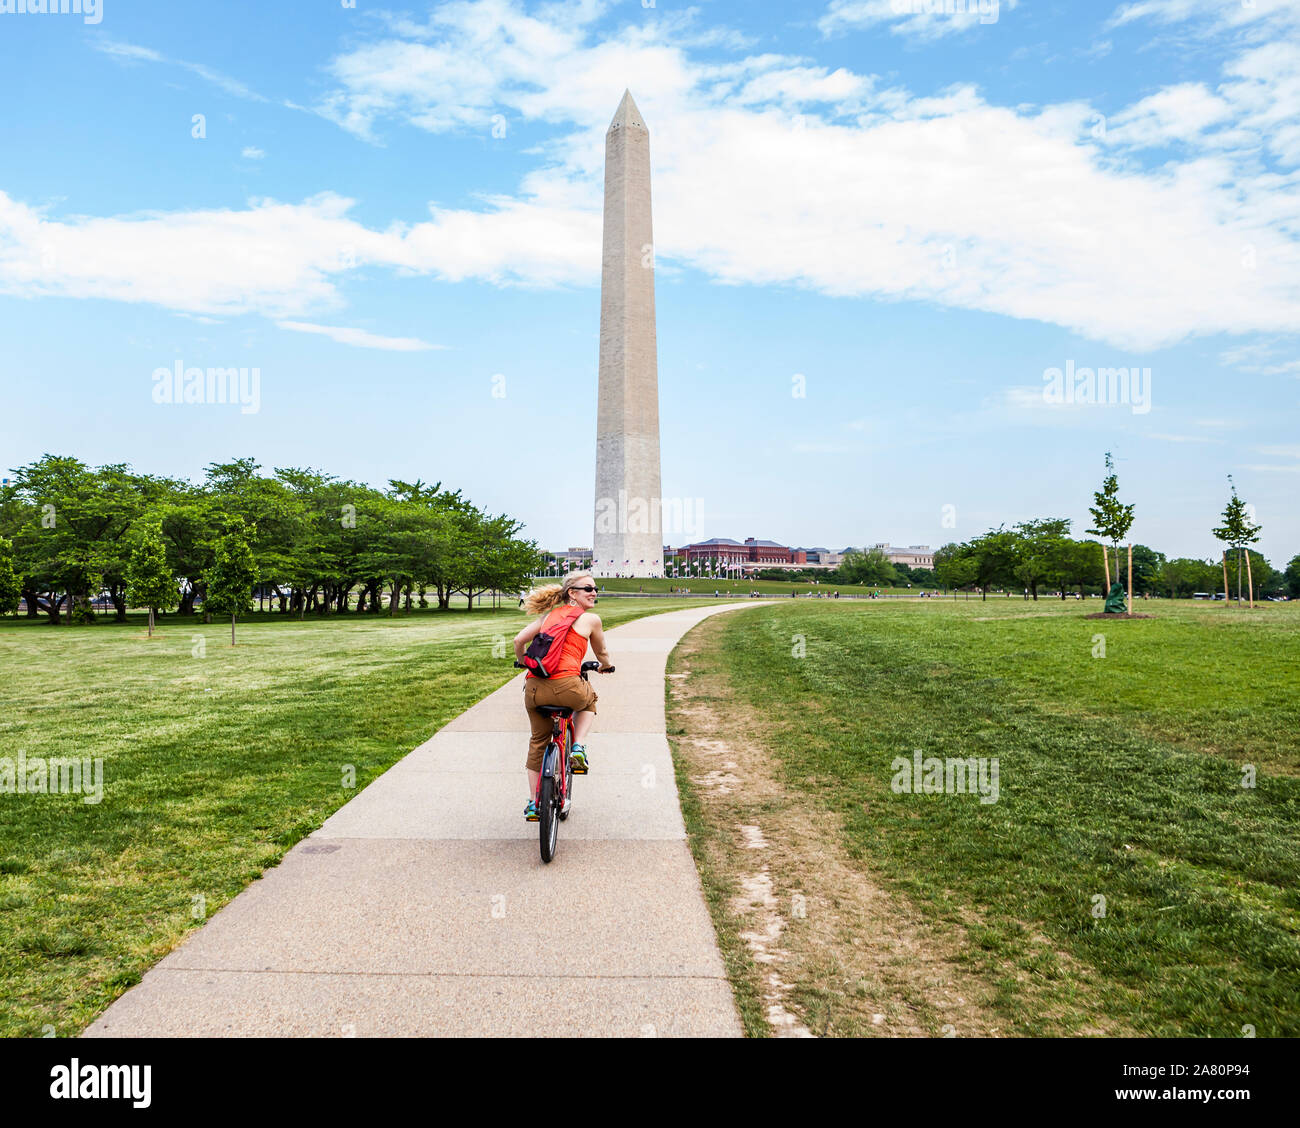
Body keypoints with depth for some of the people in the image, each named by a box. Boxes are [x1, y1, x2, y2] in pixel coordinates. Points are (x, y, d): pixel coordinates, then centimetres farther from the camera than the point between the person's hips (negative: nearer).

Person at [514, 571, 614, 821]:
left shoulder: (548, 615, 19)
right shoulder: (591, 619, 8)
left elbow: (519, 640, 15)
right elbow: (602, 653, 22)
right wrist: (606, 667, 46)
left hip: (534, 688, 4)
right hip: (565, 686, -4)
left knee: (538, 742, 24)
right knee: (589, 700, 33)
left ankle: (533, 804, 27)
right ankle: (578, 747, 12)